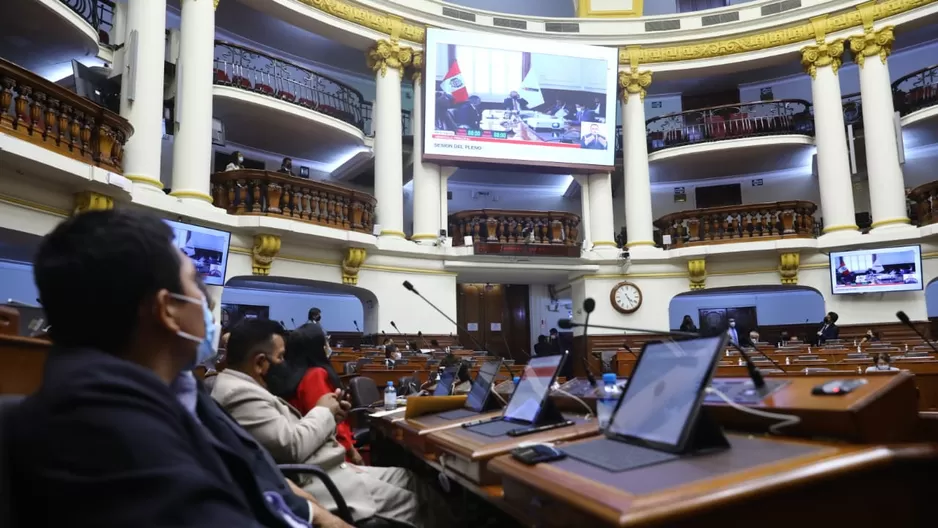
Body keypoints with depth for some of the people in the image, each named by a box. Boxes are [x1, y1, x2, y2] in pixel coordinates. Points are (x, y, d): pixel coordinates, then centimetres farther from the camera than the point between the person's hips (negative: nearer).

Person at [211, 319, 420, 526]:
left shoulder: (244, 387, 14)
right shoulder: (240, 395, -21)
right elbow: (293, 446, -26)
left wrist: (329, 418, 3)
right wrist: (323, 411, -9)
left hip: (318, 469, 11)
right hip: (308, 482, -11)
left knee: (403, 476, 13)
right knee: (407, 501, -8)